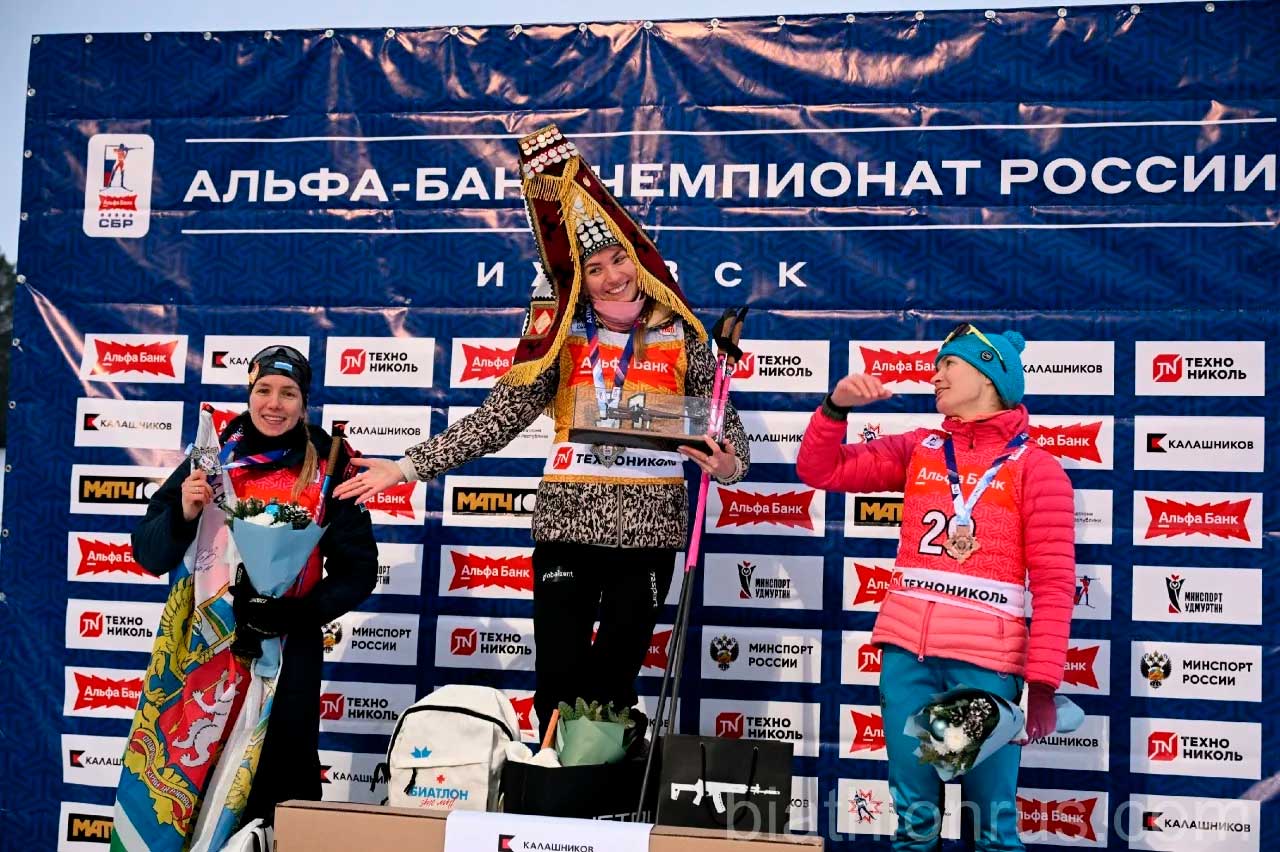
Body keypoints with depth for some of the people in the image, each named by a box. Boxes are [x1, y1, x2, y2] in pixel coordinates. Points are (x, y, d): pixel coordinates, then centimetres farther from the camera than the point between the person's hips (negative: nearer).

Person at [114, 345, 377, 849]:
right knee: (187, 779, 5)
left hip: (284, 655, -1)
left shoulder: (328, 471, -2)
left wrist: (296, 613, -16)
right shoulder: (211, 459, 3)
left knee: (277, 789, 3)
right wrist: (184, 514, -16)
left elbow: (357, 571, -2)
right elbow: (149, 554, 3)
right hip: (200, 650, 2)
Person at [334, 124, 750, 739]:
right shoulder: (564, 339, 2)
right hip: (567, 525, 0)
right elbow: (495, 419, -1)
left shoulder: (680, 339, 2)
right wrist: (408, 466, -9)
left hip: (647, 528, 0)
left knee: (613, 685, 8)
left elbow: (724, 423, 3)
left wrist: (729, 464, -21)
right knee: (558, 685, 0)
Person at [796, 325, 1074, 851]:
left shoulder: (1034, 466, 1)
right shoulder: (919, 450, 14)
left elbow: (1054, 584, -4)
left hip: (986, 660, -4)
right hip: (907, 652, 4)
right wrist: (836, 406, -3)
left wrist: (1043, 682, -12)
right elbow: (820, 471, 14)